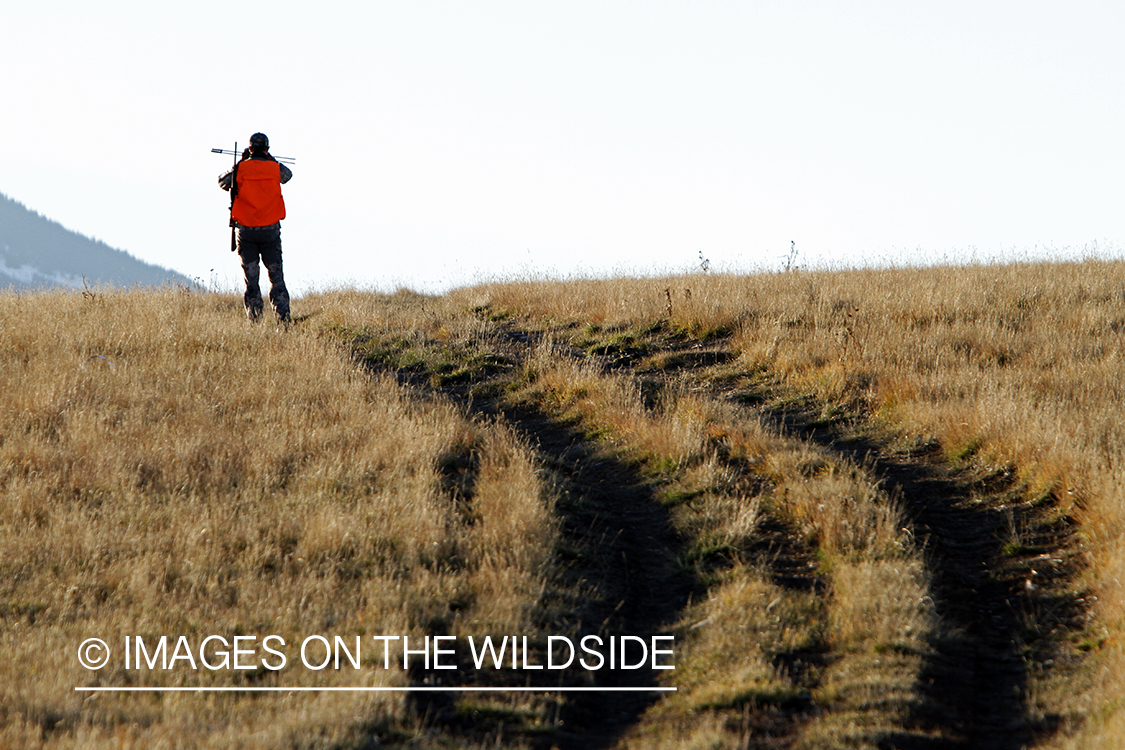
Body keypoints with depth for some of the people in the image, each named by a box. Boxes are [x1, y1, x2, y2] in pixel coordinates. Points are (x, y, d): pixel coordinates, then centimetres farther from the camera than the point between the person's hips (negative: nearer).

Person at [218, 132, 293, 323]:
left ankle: (254, 321, 2)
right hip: (271, 230, 0)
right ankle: (283, 317, -5)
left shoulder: (240, 169, -6)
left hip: (246, 230, 0)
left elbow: (222, 182, 12)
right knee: (277, 277, 6)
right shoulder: (275, 168, -3)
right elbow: (287, 175, 21)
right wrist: (269, 158, 30)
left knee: (251, 279, 6)